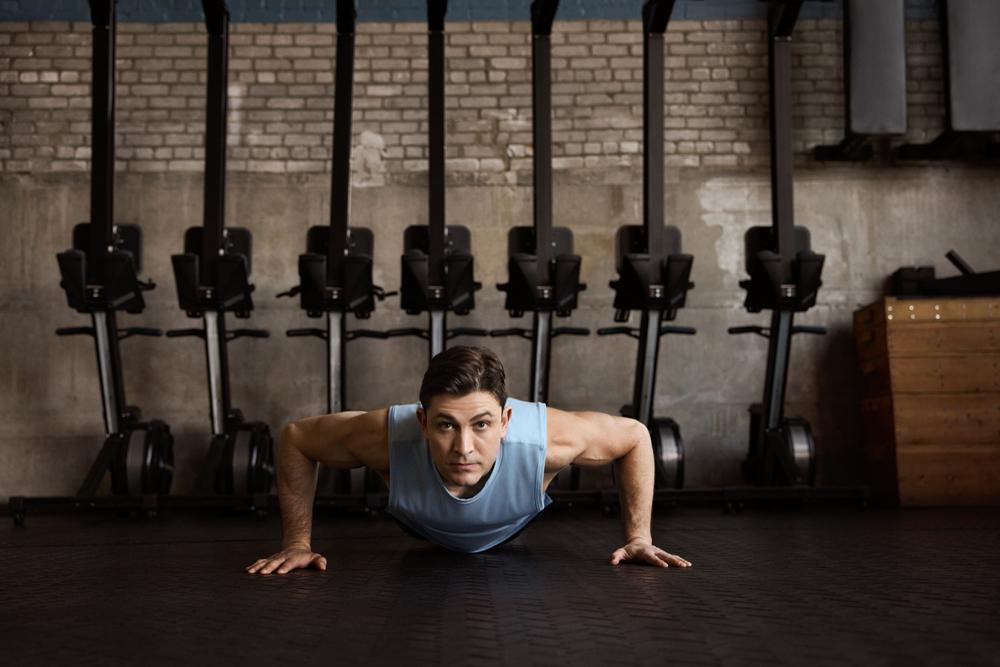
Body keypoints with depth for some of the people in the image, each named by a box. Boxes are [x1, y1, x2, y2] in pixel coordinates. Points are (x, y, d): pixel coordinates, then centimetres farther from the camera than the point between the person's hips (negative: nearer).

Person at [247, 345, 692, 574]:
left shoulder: (548, 437, -49)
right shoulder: (388, 438, -48)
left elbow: (633, 435, -27)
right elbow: (295, 438, -28)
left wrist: (638, 537, -23)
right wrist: (297, 543, -26)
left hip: (512, 528, 1)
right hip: (421, 529, 0)